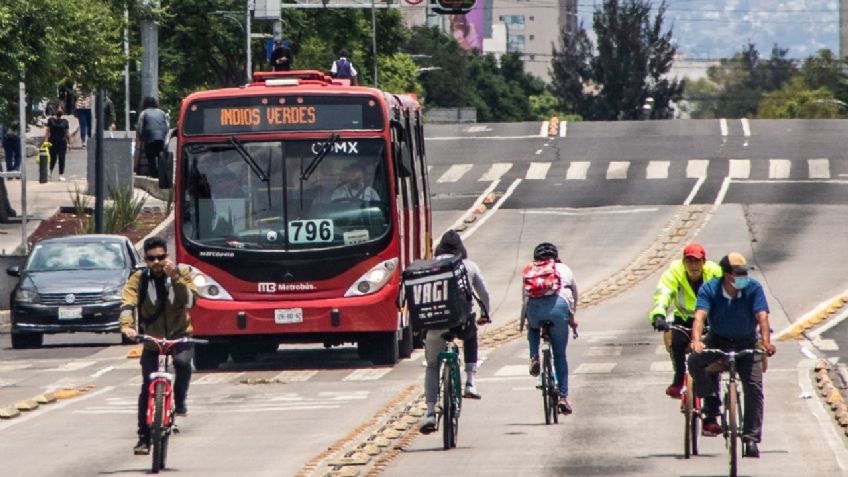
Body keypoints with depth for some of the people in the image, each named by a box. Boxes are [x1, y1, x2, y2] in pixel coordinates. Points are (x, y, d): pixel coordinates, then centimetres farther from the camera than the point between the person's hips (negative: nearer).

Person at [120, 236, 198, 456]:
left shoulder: (181, 273, -5)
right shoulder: (138, 279, -6)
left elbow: (190, 300, -20)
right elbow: (127, 302, -21)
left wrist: (175, 278, -30)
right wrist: (127, 325, -39)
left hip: (180, 334, -1)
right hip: (151, 337, 1)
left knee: (183, 361, -32)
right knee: (147, 386, -8)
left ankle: (180, 401, -6)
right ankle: (144, 438, 0)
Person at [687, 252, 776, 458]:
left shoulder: (753, 288, -16)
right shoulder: (709, 289, -17)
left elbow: (761, 315, -25)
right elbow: (700, 315, -29)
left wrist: (766, 341, -43)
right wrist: (696, 340, -48)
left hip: (747, 343, 0)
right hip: (717, 341, 0)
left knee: (754, 388, -12)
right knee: (695, 361, -29)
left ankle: (751, 439, -6)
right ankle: (711, 407, -12)